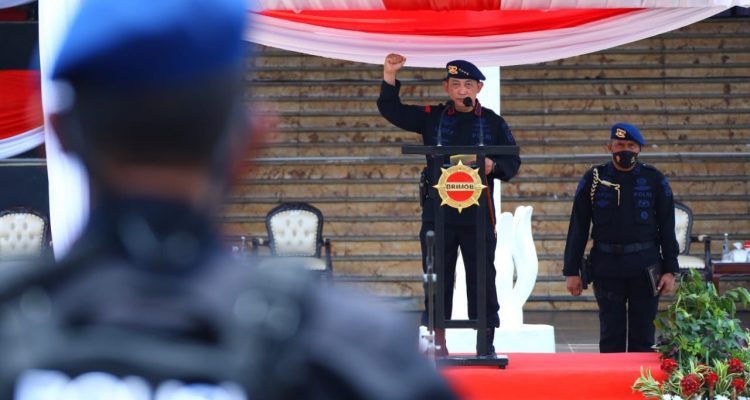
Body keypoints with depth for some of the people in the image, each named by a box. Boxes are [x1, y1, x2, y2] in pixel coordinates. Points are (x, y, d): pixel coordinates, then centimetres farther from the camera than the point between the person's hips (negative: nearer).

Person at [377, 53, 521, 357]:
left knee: (482, 277, 2)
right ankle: (436, 341, 10)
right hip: (437, 214, 1)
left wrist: (493, 167, -14)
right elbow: (390, 110, 7)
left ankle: (486, 340, 8)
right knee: (437, 278, 4)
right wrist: (390, 76, -7)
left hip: (478, 214, -1)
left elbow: (512, 163, 7)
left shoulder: (494, 123, 6)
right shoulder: (431, 118, 8)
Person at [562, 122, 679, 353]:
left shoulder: (655, 180, 3)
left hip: (645, 267, 0)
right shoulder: (593, 180, 3)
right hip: (607, 267, 0)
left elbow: (667, 228, 6)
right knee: (611, 335, 4)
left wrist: (670, 270, 0)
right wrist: (572, 271, 1)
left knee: (643, 334, 4)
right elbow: (578, 228, 5)